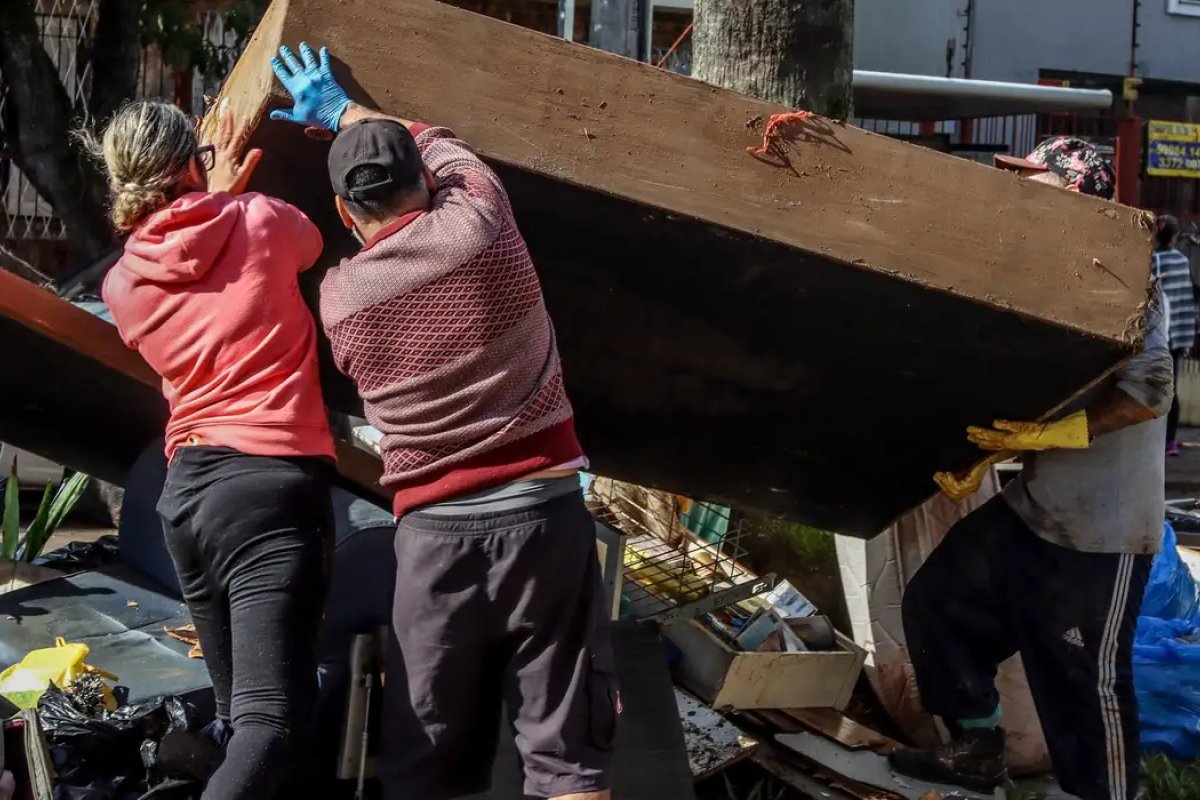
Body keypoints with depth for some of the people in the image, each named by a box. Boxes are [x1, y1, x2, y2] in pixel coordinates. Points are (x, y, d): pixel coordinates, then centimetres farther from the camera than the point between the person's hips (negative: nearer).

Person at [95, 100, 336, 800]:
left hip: (186, 489, 6)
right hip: (273, 482, -6)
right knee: (271, 714, -14)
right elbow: (310, 243, 24)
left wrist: (217, 200, 37)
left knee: (237, 709, 15)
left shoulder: (124, 280, 11)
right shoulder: (259, 221, 0)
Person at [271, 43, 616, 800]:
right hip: (542, 511, -1)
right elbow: (438, 144, 20)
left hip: (435, 531, 1)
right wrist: (343, 110, 37)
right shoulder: (479, 225, -2)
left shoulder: (338, 296, 1)